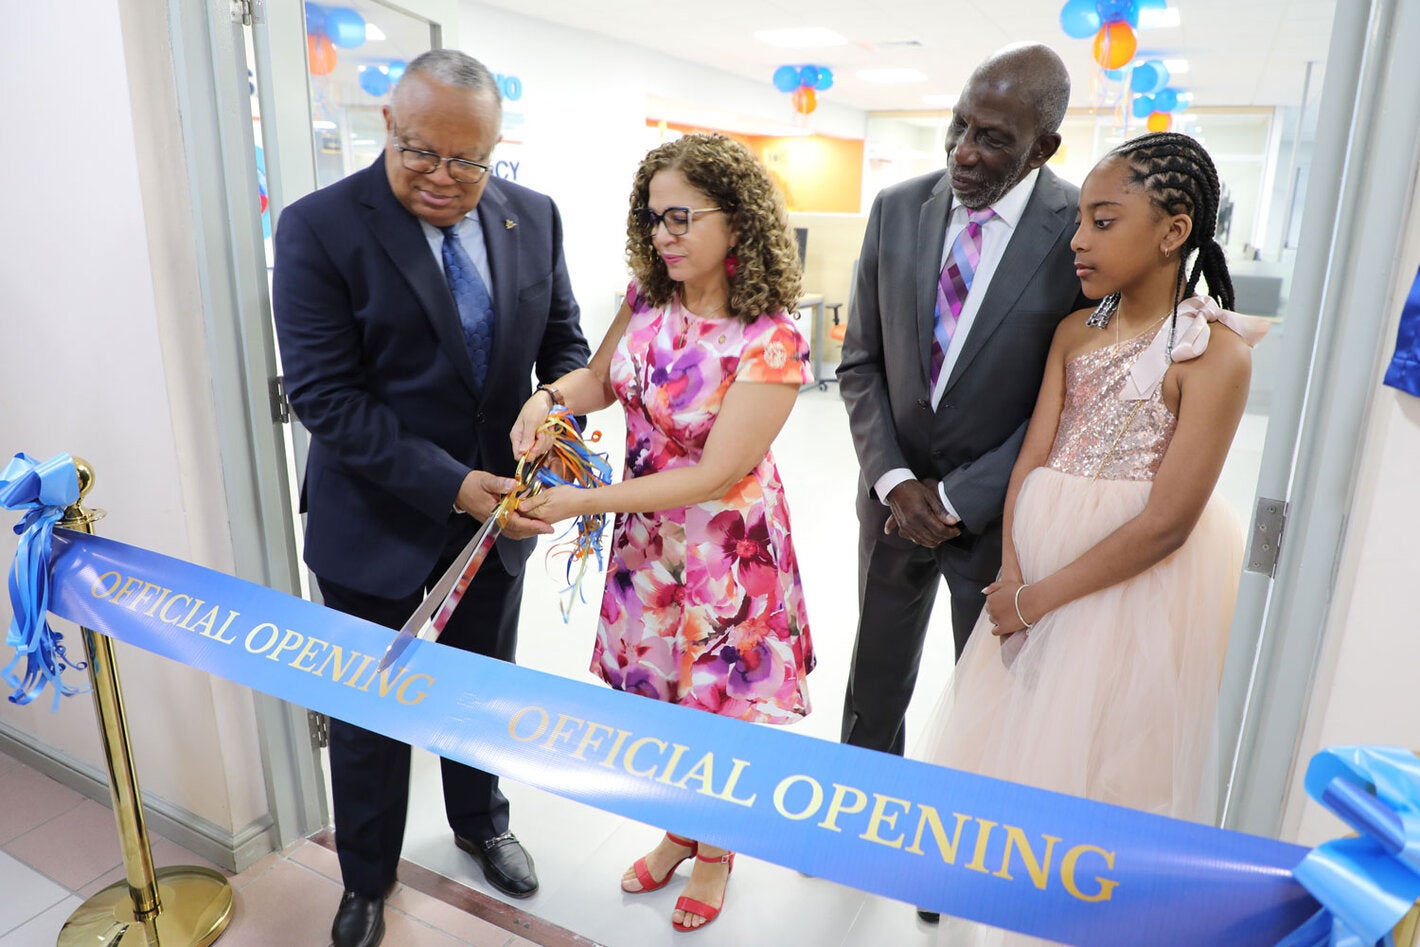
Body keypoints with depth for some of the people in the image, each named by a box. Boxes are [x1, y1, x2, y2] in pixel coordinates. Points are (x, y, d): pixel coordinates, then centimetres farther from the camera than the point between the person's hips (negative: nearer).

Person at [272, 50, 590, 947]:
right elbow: (324, 394, -20)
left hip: (496, 503, 4)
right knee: (371, 711, 15)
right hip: (376, 521, -3)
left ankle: (481, 824, 51)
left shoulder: (534, 217, -4)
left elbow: (563, 338, 4)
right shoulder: (320, 227, -16)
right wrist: (449, 485, -28)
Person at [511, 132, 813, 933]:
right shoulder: (646, 299, -5)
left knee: (717, 705, 13)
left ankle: (716, 852, 41)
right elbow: (602, 377, 10)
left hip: (726, 550, -5)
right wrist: (551, 396, -13)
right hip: (648, 534, 5)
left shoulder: (773, 342, -24)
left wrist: (584, 502, -24)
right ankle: (678, 833, 45)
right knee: (659, 696, 19)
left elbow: (714, 476, -24)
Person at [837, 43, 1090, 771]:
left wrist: (958, 499, -15)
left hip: (997, 514, -3)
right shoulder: (897, 210, -3)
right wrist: (894, 480, -11)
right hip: (895, 499, 4)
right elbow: (860, 363, 0)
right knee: (874, 686, 20)